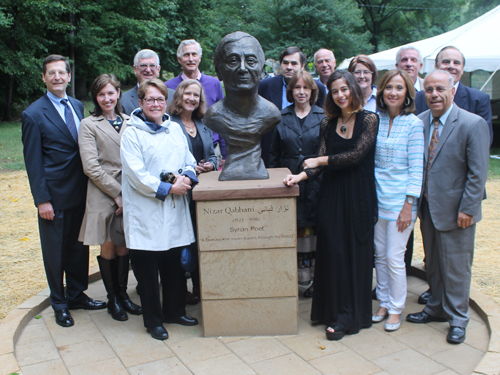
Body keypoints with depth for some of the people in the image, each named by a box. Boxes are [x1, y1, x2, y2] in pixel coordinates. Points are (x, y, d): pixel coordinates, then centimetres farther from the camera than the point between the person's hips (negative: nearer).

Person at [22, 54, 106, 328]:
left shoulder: (77, 106, 9)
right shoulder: (34, 115, -8)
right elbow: (33, 162, -9)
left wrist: (88, 185, 7)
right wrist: (42, 199, -12)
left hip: (80, 192, 6)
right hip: (54, 196, -5)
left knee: (79, 247, 16)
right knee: (55, 251, 8)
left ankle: (76, 294, 33)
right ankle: (59, 303, 24)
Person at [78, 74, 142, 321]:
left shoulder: (130, 122, 11)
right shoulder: (89, 125, 0)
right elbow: (91, 167, -8)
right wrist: (117, 194, -12)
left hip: (129, 194, 3)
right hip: (104, 194, -3)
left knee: (124, 246, 10)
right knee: (108, 247, 5)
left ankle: (123, 294, 24)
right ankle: (112, 299, 20)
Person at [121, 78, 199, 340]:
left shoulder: (175, 129, 13)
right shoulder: (131, 133, -5)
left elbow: (190, 161, 13)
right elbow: (136, 174, -13)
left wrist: (186, 178, -8)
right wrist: (167, 188, -15)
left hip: (175, 210, 5)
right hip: (145, 212, -5)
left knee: (175, 263, 12)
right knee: (147, 268, 4)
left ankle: (174, 311, 31)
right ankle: (153, 320, 19)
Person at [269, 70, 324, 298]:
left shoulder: (323, 117, 4)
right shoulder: (282, 118, 9)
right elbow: (274, 154, 12)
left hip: (315, 182, -1)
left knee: (314, 227, 2)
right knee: (294, 229, 3)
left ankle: (315, 277, 13)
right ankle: (302, 276, 14)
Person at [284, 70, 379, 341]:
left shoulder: (369, 120, -4)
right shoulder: (328, 124, 8)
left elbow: (356, 155, -13)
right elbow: (322, 160, 3)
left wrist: (320, 161, -7)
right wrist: (302, 175, -15)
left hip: (358, 195, -3)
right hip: (331, 194, 3)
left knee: (355, 253, 3)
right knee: (331, 252, 3)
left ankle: (348, 316, 14)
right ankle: (331, 309, 18)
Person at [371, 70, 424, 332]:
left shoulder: (413, 124, -7)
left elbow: (416, 168, -9)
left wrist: (408, 205, -13)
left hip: (400, 199, -4)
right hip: (377, 197, 4)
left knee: (394, 258, 0)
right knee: (380, 255, 12)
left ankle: (396, 309, 18)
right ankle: (383, 303, 28)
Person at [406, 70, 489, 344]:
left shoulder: (473, 124, -13)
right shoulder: (419, 122, 3)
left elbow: (478, 173, -12)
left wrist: (467, 209, -15)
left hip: (454, 210, -5)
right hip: (427, 207, 5)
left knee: (456, 266, 6)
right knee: (433, 263, 18)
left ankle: (458, 319, 23)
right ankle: (437, 308, 36)